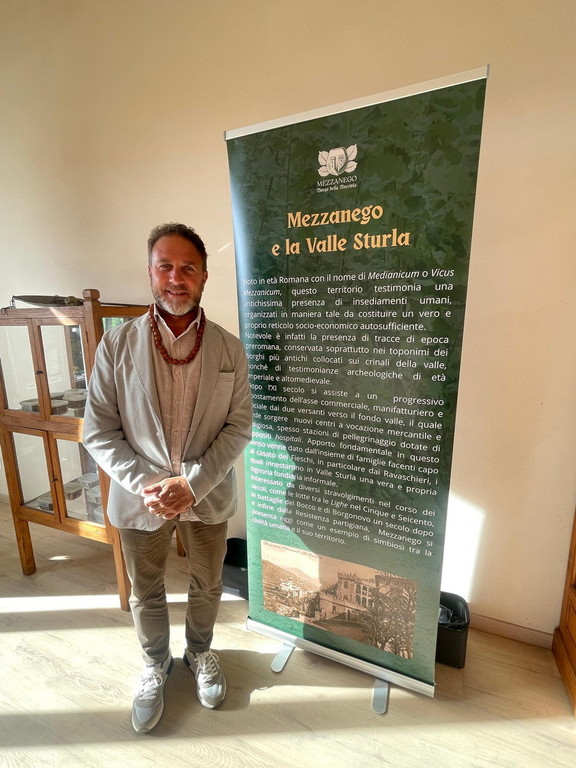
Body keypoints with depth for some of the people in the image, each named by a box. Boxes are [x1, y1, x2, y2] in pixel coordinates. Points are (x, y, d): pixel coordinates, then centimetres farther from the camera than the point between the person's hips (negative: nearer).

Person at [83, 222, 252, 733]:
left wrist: (191, 483, -16)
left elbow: (239, 426, -8)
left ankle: (200, 652, 54)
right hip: (140, 496, 0)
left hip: (208, 495, 1)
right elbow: (99, 431, -7)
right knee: (146, 595, 22)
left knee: (207, 585, 22)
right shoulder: (117, 345, -8)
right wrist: (145, 484, -16)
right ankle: (155, 664, 54)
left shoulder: (230, 349, -8)